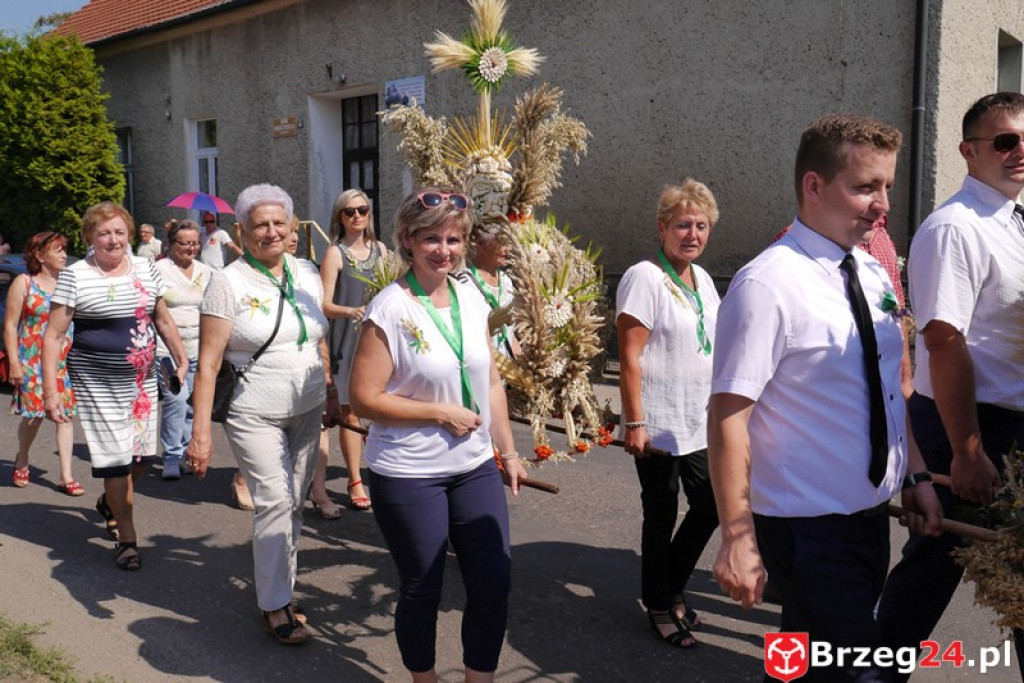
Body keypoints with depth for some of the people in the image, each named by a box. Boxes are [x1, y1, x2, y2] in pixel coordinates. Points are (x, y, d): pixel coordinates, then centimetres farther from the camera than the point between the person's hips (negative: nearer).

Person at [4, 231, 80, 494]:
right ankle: (22, 461, 31)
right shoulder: (23, 283, -1)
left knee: (65, 416, -1)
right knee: (34, 415, 1)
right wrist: (14, 362, -10)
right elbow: (10, 326, -3)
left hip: (65, 361, 3)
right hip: (33, 361, -3)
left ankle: (66, 477, 3)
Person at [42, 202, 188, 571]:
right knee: (116, 457, -2)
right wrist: (50, 390, -12)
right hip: (98, 383, -4)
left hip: (142, 379, 4)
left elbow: (163, 320, 16)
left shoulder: (145, 269, 6)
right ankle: (127, 538, 12)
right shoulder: (74, 275, -6)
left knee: (142, 454, 10)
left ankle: (109, 501, 41)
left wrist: (182, 359, 8)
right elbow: (53, 335, -7)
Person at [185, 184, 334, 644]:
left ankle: (276, 582, 28)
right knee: (275, 502, -9)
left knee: (294, 503, 10)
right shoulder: (229, 282, -9)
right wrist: (200, 432, -16)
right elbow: (208, 362, -12)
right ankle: (275, 606, 7)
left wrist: (330, 390, 16)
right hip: (255, 415, -5)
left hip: (307, 411, 5)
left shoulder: (306, 274, 6)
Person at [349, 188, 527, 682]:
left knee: (494, 581, 7)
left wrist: (508, 450, 11)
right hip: (408, 475, -5)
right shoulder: (389, 309, -14)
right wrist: (442, 413, -16)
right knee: (421, 589, 10)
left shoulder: (472, 299, 3)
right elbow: (363, 398, -16)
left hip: (475, 467, 5)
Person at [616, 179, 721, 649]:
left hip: (701, 425, 8)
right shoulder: (645, 277, -14)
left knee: (710, 507, 14)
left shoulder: (702, 279, 11)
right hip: (659, 427, -8)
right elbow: (630, 357, -17)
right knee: (661, 517, 6)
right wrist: (634, 423, -20)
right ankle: (659, 606, 27)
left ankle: (670, 589, 36)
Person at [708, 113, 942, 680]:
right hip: (807, 527, -7)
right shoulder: (769, 285, -21)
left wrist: (916, 475, 11)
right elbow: (727, 416, -23)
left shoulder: (873, 274, 4)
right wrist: (737, 541, -24)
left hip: (871, 512, 8)